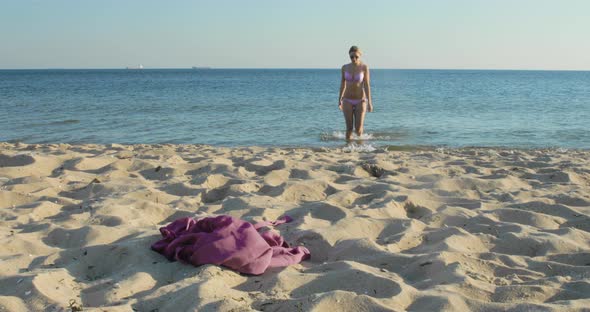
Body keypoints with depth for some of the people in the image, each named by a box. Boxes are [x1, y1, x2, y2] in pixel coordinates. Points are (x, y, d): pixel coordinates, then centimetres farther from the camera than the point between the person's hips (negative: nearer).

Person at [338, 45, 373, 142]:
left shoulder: (364, 67, -8)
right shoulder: (345, 67, -1)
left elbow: (367, 85, -10)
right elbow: (343, 84, 9)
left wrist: (369, 102, -15)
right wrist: (340, 100, 14)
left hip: (360, 101, -2)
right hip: (347, 101, 2)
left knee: (358, 130, -6)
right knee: (349, 128, -4)